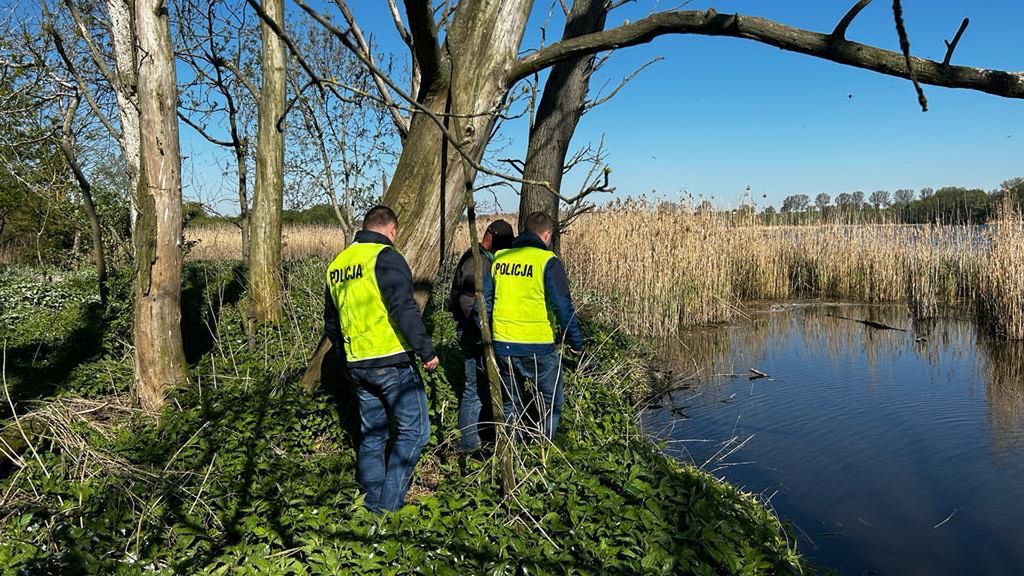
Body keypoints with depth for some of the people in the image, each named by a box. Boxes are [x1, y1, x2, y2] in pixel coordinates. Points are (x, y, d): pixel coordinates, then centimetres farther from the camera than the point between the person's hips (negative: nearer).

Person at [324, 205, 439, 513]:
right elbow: (404, 310, -22)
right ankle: (390, 504, 1)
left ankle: (373, 504, 23)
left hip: (358, 365, 8)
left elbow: (331, 322, 22)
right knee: (414, 430, 2)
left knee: (371, 434, 17)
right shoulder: (386, 257, -11)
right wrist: (427, 351, -16)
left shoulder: (337, 264, 14)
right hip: (392, 362, -8)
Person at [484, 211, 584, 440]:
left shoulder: (498, 258, 5)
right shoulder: (548, 261, -10)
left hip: (503, 345, 5)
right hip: (538, 346, -5)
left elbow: (483, 301, 8)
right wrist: (576, 342, -2)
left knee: (511, 405, 20)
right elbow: (563, 307, -12)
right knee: (550, 404, 13)